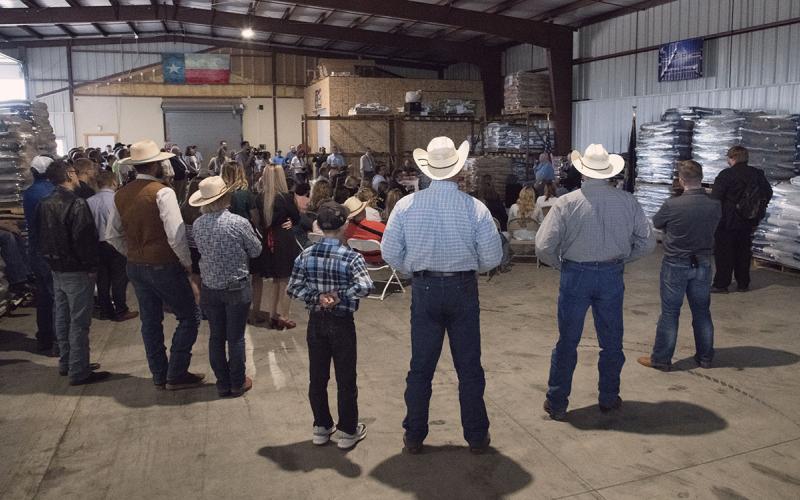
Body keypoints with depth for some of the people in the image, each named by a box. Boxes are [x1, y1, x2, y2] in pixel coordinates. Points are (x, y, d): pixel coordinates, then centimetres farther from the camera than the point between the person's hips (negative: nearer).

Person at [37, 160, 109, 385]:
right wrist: (91, 266, -13)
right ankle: (78, 372, 4)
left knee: (62, 318, 17)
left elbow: (42, 236, 14)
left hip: (57, 269, 9)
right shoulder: (76, 204, -19)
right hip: (76, 271, -9)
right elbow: (85, 239, -23)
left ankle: (65, 363, 29)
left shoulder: (44, 204, 7)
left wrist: (51, 259, 19)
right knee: (79, 322, -2)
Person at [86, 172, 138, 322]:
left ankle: (105, 310, 23)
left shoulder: (90, 201, -3)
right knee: (119, 279, 5)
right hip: (116, 244, -5)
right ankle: (120, 311, 10)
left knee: (102, 279, 14)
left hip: (98, 244, 5)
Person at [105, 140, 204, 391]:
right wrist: (187, 262, -10)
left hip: (135, 267, 7)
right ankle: (176, 374, 8)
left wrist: (133, 255, 19)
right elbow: (176, 236, -23)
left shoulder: (121, 195, 3)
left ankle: (159, 376, 27)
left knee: (150, 321, 16)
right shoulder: (162, 193, -18)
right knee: (189, 316, 6)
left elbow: (112, 236, 10)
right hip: (164, 266, -7)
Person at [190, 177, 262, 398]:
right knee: (236, 337, 8)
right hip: (237, 288, -3)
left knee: (216, 337, 13)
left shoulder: (197, 225, -6)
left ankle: (223, 383, 24)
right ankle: (237, 383, 21)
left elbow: (202, 251, 8)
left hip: (210, 288, 4)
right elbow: (256, 251, -5)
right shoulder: (239, 223, -18)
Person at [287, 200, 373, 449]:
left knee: (317, 377, 15)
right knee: (346, 379, 9)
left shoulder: (305, 255, -3)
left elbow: (293, 288, -4)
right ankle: (347, 431, 20)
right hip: (342, 323, -4)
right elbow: (364, 287, -30)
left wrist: (317, 297, -8)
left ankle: (321, 428, 27)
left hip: (316, 322, 4)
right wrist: (339, 295, -18)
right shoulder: (351, 257, -16)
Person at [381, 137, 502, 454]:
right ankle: (476, 436, 25)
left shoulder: (407, 205, -8)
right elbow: (492, 258, -8)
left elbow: (390, 252, -4)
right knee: (469, 368, 13)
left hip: (424, 291, 1)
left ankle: (414, 437, 23)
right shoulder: (475, 208, -12)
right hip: (463, 290, -1)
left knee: (420, 367, 13)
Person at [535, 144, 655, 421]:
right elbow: (647, 242, 1)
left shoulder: (567, 203, -13)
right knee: (611, 342, 17)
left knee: (567, 342, 10)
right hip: (612, 276, 2)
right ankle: (609, 399, 31)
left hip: (575, 275, -2)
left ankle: (557, 403, 19)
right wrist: (621, 258, 13)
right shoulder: (628, 202, -5)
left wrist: (561, 265, 2)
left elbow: (543, 247, -15)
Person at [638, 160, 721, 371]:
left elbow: (655, 223, -3)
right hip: (703, 264, 4)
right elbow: (712, 226, 8)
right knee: (702, 311, 16)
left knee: (669, 313, 6)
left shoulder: (672, 205, -20)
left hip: (675, 264, -4)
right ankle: (705, 357, 28)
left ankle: (661, 358, 13)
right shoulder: (715, 205, -9)